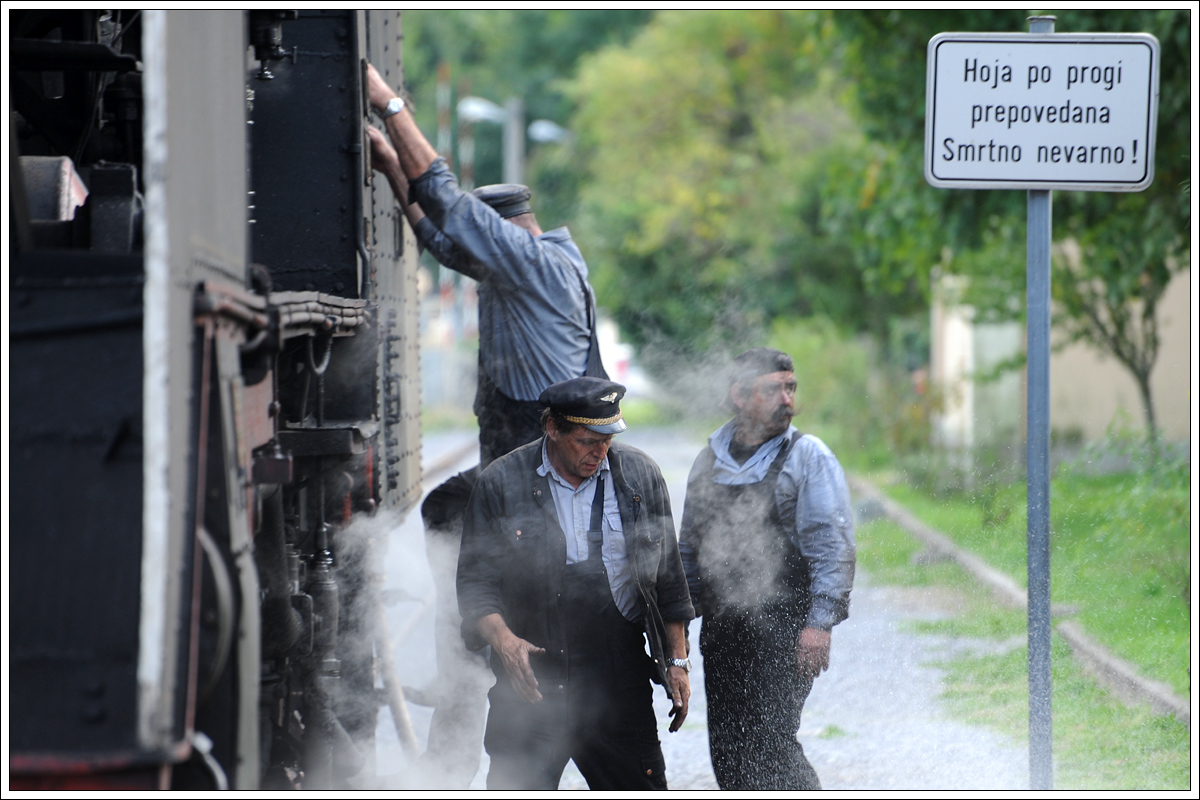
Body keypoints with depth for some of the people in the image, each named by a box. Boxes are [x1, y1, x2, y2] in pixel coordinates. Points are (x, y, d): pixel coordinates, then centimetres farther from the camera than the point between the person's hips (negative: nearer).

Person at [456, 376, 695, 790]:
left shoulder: (639, 475, 5)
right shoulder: (501, 484, -3)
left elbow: (667, 578, 12)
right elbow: (477, 581, -2)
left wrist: (677, 662, 10)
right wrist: (503, 639, -21)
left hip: (620, 681, 2)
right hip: (532, 679, -2)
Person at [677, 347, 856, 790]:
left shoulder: (808, 457, -1)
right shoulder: (709, 462, 15)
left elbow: (832, 546, -7)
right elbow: (689, 547, 23)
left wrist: (820, 621, -17)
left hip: (783, 628, -5)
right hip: (722, 629, 5)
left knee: (768, 742, -13)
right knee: (726, 749, 5)